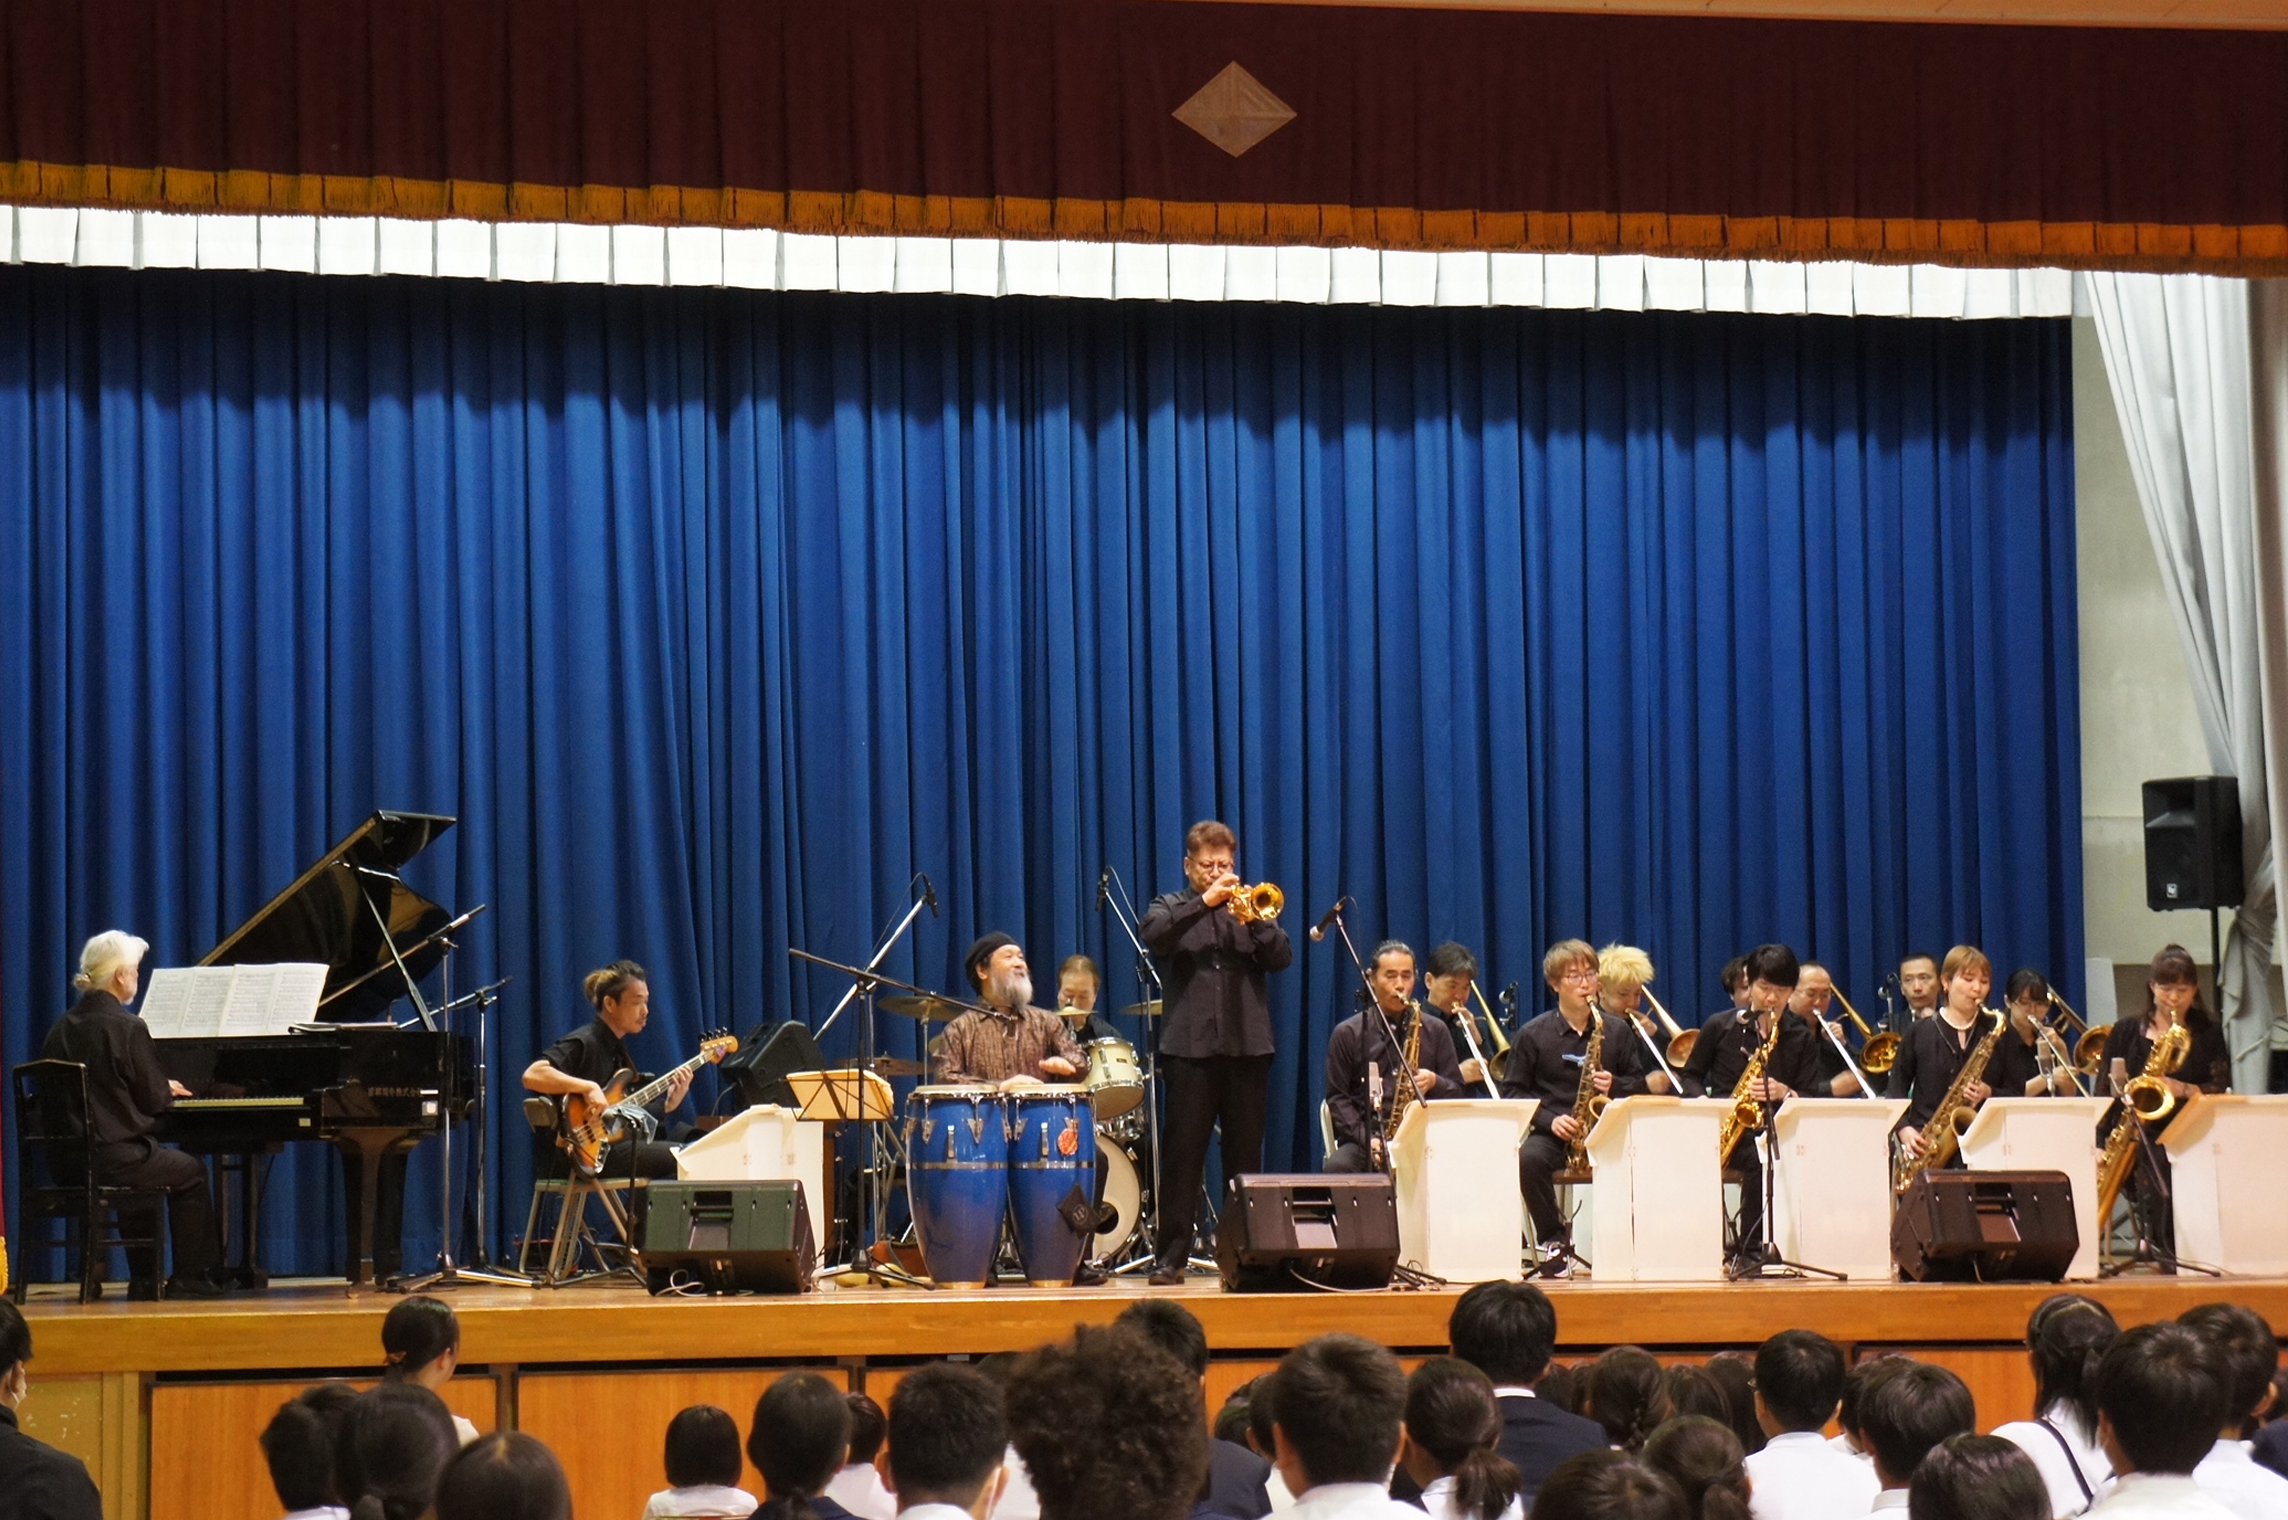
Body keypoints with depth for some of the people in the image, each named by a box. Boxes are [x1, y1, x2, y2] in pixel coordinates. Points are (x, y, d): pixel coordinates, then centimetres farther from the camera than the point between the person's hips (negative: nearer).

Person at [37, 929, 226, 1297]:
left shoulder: (62, 1028, 6)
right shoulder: (128, 1028, -15)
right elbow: (153, 1100, -11)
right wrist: (170, 1091, 12)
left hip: (67, 1162, 7)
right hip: (112, 1157, -7)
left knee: (142, 1168, 34)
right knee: (192, 1173, 18)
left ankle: (144, 1280, 31)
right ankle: (189, 1277, 17)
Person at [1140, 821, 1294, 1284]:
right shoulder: (1173, 907, 11)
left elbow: (1282, 958, 3)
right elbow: (1152, 936, -11)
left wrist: (1254, 919, -12)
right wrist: (1204, 902, -16)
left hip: (1248, 1048, 2)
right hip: (1190, 1048, -2)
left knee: (1245, 1154, 4)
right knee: (1183, 1153, -4)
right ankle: (1172, 1256, -3)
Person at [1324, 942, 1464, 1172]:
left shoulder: (1435, 1030, 14)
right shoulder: (1347, 1034, 9)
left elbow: (1458, 1093, 15)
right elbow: (1337, 1099, 5)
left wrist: (1434, 1083, -8)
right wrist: (1367, 1139, -11)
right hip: (1363, 1140, -1)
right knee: (1337, 1168, -34)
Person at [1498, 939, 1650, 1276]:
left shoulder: (1617, 1031, 10)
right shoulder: (1532, 1034, 3)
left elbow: (1640, 1084, 15)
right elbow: (1512, 1091, 3)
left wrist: (1615, 1087, -8)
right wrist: (1549, 1119, -12)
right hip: (1551, 1133, -1)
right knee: (1528, 1159, -36)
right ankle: (1554, 1239, -16)